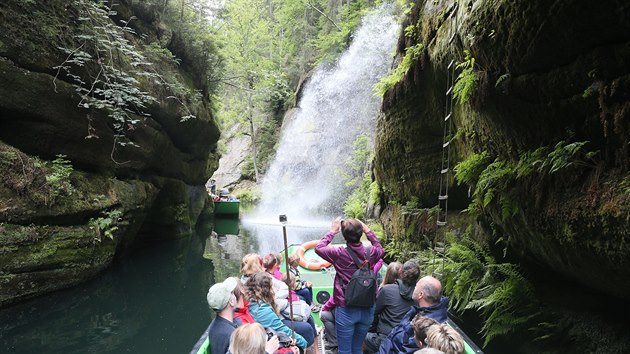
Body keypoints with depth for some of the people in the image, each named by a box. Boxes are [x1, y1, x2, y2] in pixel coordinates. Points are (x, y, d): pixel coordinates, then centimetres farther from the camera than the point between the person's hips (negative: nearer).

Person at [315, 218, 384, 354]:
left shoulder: (339, 254, -16)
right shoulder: (371, 253, -8)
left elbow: (318, 248, 2)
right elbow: (380, 249, 18)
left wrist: (332, 231, 8)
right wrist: (368, 230, 19)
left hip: (346, 310, -3)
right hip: (367, 310, 4)